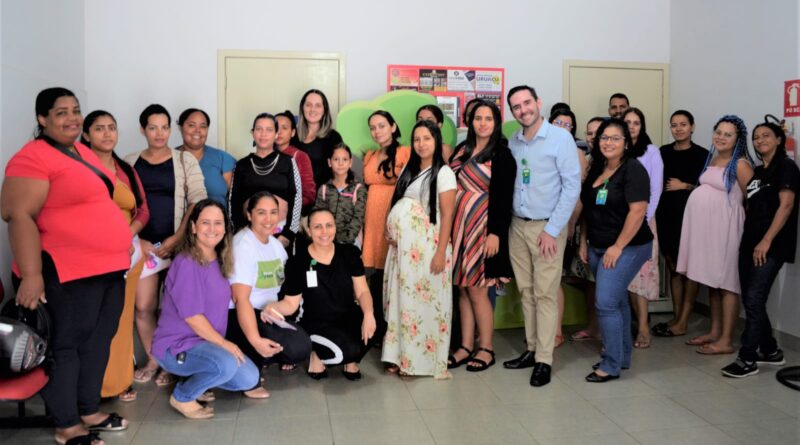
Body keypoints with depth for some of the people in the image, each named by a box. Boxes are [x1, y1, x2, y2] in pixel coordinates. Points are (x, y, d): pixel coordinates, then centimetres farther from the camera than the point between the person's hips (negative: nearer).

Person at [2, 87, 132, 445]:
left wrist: (122, 249, 23)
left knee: (98, 342, 16)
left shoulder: (83, 153, 15)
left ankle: (90, 411, 30)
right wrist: (31, 275, -24)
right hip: (67, 273, -9)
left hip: (108, 267, 9)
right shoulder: (32, 158, -13)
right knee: (66, 346, 3)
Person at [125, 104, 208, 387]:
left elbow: (198, 201, -5)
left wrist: (176, 239, -11)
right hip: (142, 245, 2)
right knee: (143, 306, 0)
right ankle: (152, 360, 19)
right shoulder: (129, 162, 9)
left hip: (177, 244, -2)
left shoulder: (185, 160, 3)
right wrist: (136, 240, -5)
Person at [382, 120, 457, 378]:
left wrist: (441, 252, -17)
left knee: (424, 301, 0)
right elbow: (398, 207, 14)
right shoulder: (408, 169, 13)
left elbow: (447, 215, -11)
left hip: (427, 247, -6)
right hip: (403, 246, 6)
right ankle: (401, 356, 18)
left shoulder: (443, 173, -6)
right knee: (403, 300, 8)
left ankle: (422, 359, 11)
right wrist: (392, 233, 1)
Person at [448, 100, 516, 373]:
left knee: (477, 291, -2)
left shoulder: (501, 155, -6)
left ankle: (486, 349, 13)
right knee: (462, 289, 9)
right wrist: (448, 228, 7)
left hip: (483, 228, -6)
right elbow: (451, 187, 12)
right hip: (459, 227, 6)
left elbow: (504, 197, -11)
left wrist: (495, 233, -18)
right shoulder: (462, 150, 12)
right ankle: (466, 346, 20)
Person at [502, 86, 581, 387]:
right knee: (526, 292, 10)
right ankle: (531, 349, 21)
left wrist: (552, 230, -13)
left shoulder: (560, 139, -8)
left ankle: (544, 360, 5)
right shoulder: (513, 143, 7)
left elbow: (572, 186, -11)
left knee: (545, 294, -2)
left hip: (547, 228, -5)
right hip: (517, 226, 5)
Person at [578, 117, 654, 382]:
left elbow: (637, 211, -19)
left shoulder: (633, 170, -12)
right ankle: (623, 356, 27)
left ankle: (612, 365, 0)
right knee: (617, 301, 15)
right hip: (597, 248, 7)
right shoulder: (596, 169, 10)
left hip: (626, 248, -7)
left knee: (606, 303, -11)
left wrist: (618, 247, -19)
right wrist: (583, 242, 12)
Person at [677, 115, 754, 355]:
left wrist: (745, 227, -7)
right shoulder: (712, 159, 13)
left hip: (724, 227, -8)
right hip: (705, 226, 8)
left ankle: (726, 340, 1)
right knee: (712, 281, 13)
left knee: (725, 282, -4)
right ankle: (714, 332, 22)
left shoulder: (740, 164, -10)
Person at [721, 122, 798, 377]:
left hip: (771, 246, -8)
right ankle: (771, 351, 23)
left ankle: (747, 359, -6)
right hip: (750, 243, 8)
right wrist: (747, 239, 10)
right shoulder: (757, 171, 19)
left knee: (754, 299, -11)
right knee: (750, 299, 9)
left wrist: (766, 241, -19)